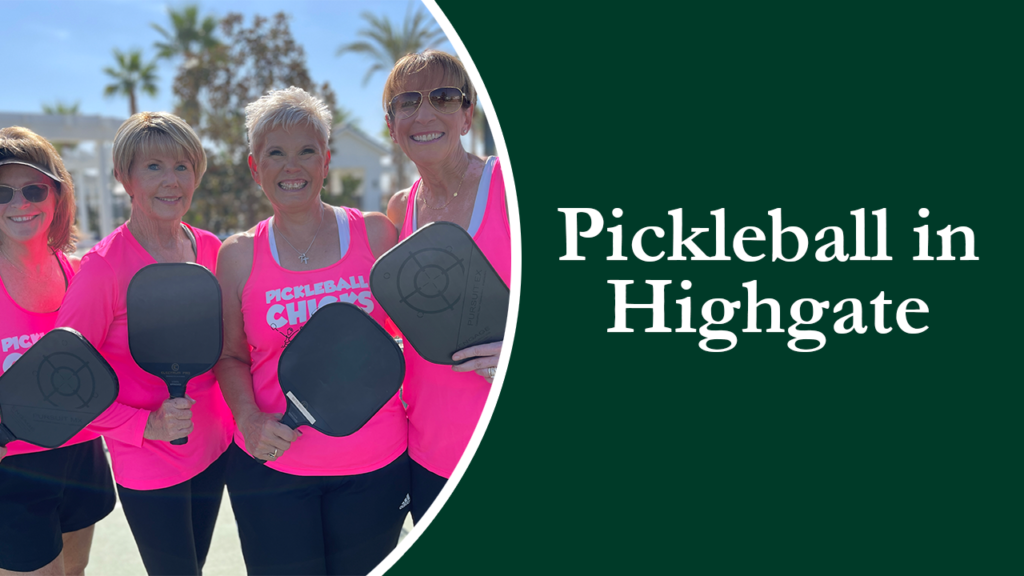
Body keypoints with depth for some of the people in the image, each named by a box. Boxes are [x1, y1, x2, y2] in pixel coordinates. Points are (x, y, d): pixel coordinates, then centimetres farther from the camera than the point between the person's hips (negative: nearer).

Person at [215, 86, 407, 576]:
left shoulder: (374, 233, 0)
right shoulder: (238, 255, 1)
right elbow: (231, 356, 7)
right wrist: (249, 418, -10)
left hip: (374, 463, 1)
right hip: (273, 465, 0)